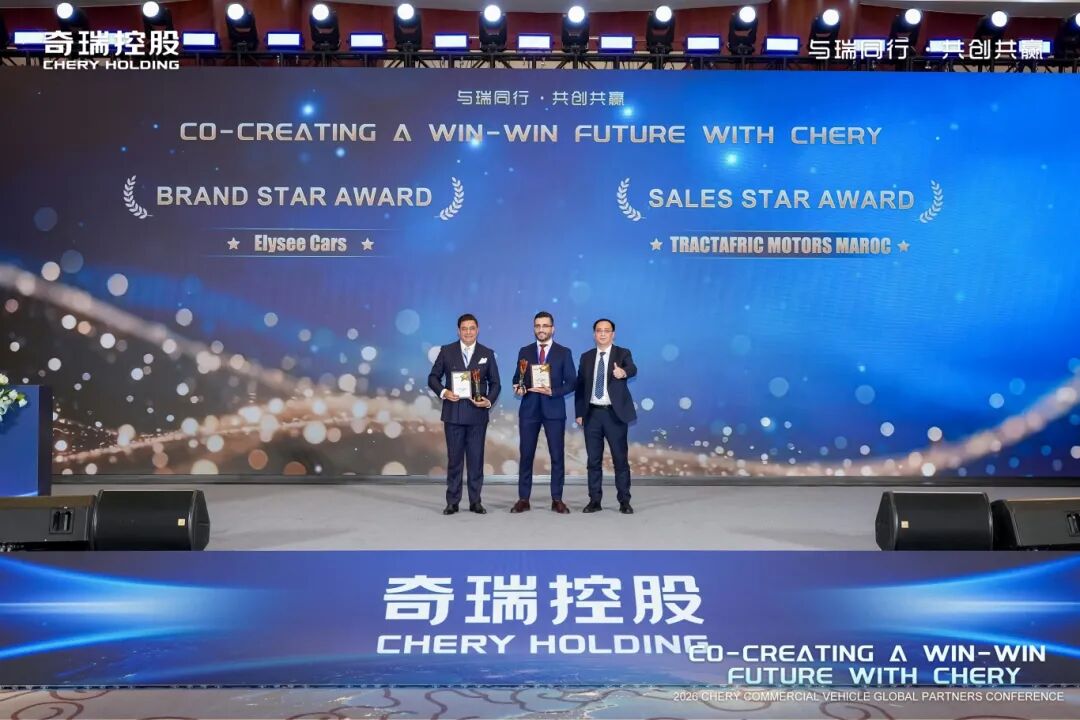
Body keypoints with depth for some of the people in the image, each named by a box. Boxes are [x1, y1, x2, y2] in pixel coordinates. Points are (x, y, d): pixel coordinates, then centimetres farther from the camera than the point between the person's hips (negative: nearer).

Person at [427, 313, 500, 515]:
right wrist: (443, 392, -12)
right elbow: (433, 377, 6)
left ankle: (475, 501, 11)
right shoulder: (446, 351, 4)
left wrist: (489, 401, -10)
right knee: (454, 459, 4)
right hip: (453, 413, 0)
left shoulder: (487, 354, 6)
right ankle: (452, 502, 10)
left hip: (477, 413, 0)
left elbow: (495, 383, 8)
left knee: (476, 459, 3)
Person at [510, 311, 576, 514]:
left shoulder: (564, 352, 2)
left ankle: (557, 500, 9)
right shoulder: (525, 351, 9)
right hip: (529, 409, 2)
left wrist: (553, 392, -16)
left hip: (554, 409, -1)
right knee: (526, 455, 2)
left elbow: (571, 382, -1)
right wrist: (519, 387, -12)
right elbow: (517, 379, 10)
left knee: (557, 456, 1)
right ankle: (523, 499, 8)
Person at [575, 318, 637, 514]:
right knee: (593, 459, 6)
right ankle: (594, 500, 12)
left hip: (615, 413, -3)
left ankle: (624, 501, 8)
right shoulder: (586, 357, 10)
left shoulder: (623, 354, -1)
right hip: (592, 413, 3)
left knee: (620, 458, 1)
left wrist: (623, 372, -47)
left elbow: (633, 369, -23)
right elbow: (579, 386, 11)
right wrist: (579, 413, 5)